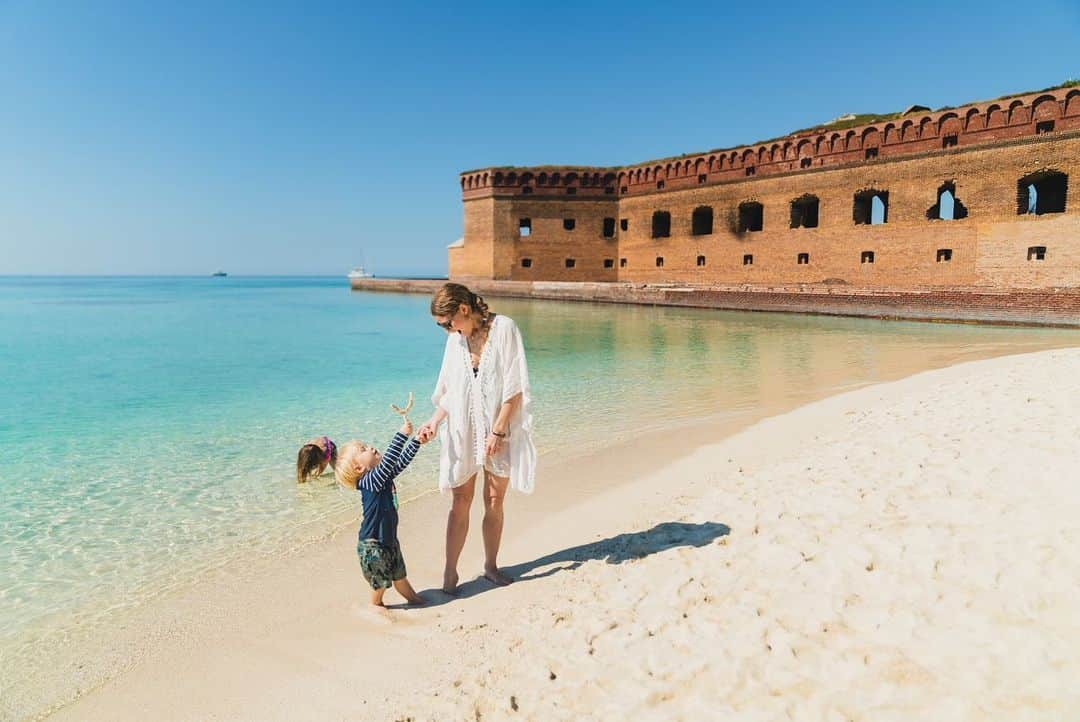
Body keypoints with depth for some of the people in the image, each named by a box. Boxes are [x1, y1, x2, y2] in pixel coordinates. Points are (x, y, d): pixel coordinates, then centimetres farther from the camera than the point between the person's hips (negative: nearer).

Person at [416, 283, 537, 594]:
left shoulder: (504, 329, -11)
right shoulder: (456, 338, 5)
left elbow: (514, 388, -12)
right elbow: (449, 390, 9)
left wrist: (498, 431, -15)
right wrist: (434, 421, -6)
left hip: (500, 430, -3)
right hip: (463, 431, 3)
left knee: (494, 503, 9)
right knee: (460, 504, 4)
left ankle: (491, 565, 25)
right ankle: (450, 572, 13)